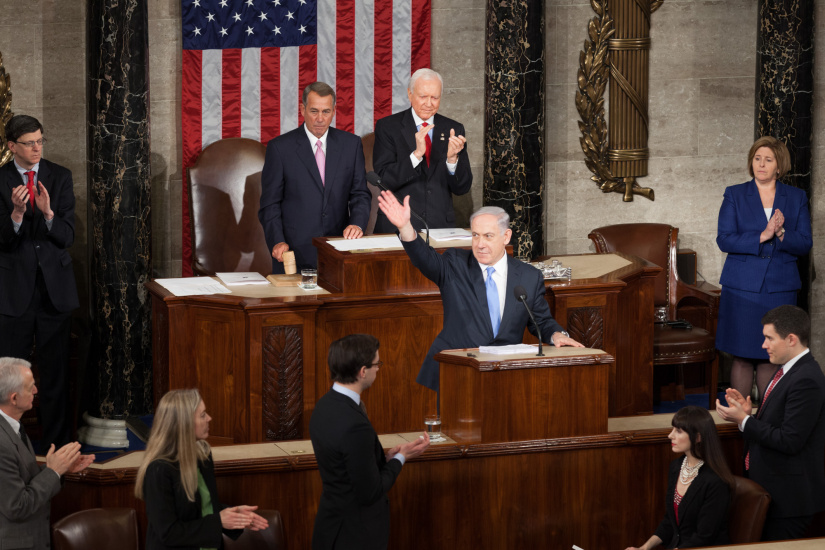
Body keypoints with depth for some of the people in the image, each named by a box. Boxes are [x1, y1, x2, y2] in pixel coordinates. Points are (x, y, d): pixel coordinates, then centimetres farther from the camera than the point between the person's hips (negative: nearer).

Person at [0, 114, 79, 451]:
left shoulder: (60, 177, 2)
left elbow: (67, 236, -3)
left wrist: (48, 212, -22)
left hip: (55, 284, 1)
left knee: (55, 368, 6)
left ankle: (55, 440, 14)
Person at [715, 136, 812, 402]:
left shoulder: (797, 198, 8)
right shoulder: (735, 195, 4)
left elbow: (805, 244, 3)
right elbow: (724, 240, -5)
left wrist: (781, 234, -16)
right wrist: (762, 236, -16)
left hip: (780, 289, 1)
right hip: (743, 287, -1)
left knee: (770, 358, 3)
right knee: (742, 357, -2)